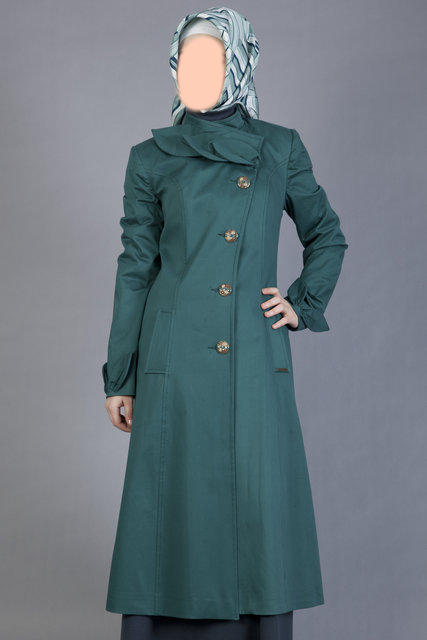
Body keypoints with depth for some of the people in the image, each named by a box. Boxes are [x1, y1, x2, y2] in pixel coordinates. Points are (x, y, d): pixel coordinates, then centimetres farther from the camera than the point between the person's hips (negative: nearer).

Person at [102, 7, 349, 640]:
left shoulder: (280, 148, 7)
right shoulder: (151, 158, 4)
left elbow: (327, 236, 19)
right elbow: (134, 268, 5)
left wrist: (303, 304, 4)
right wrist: (119, 378, 4)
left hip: (257, 359, 1)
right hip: (175, 361, -1)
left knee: (261, 505, 4)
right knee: (174, 505, 3)